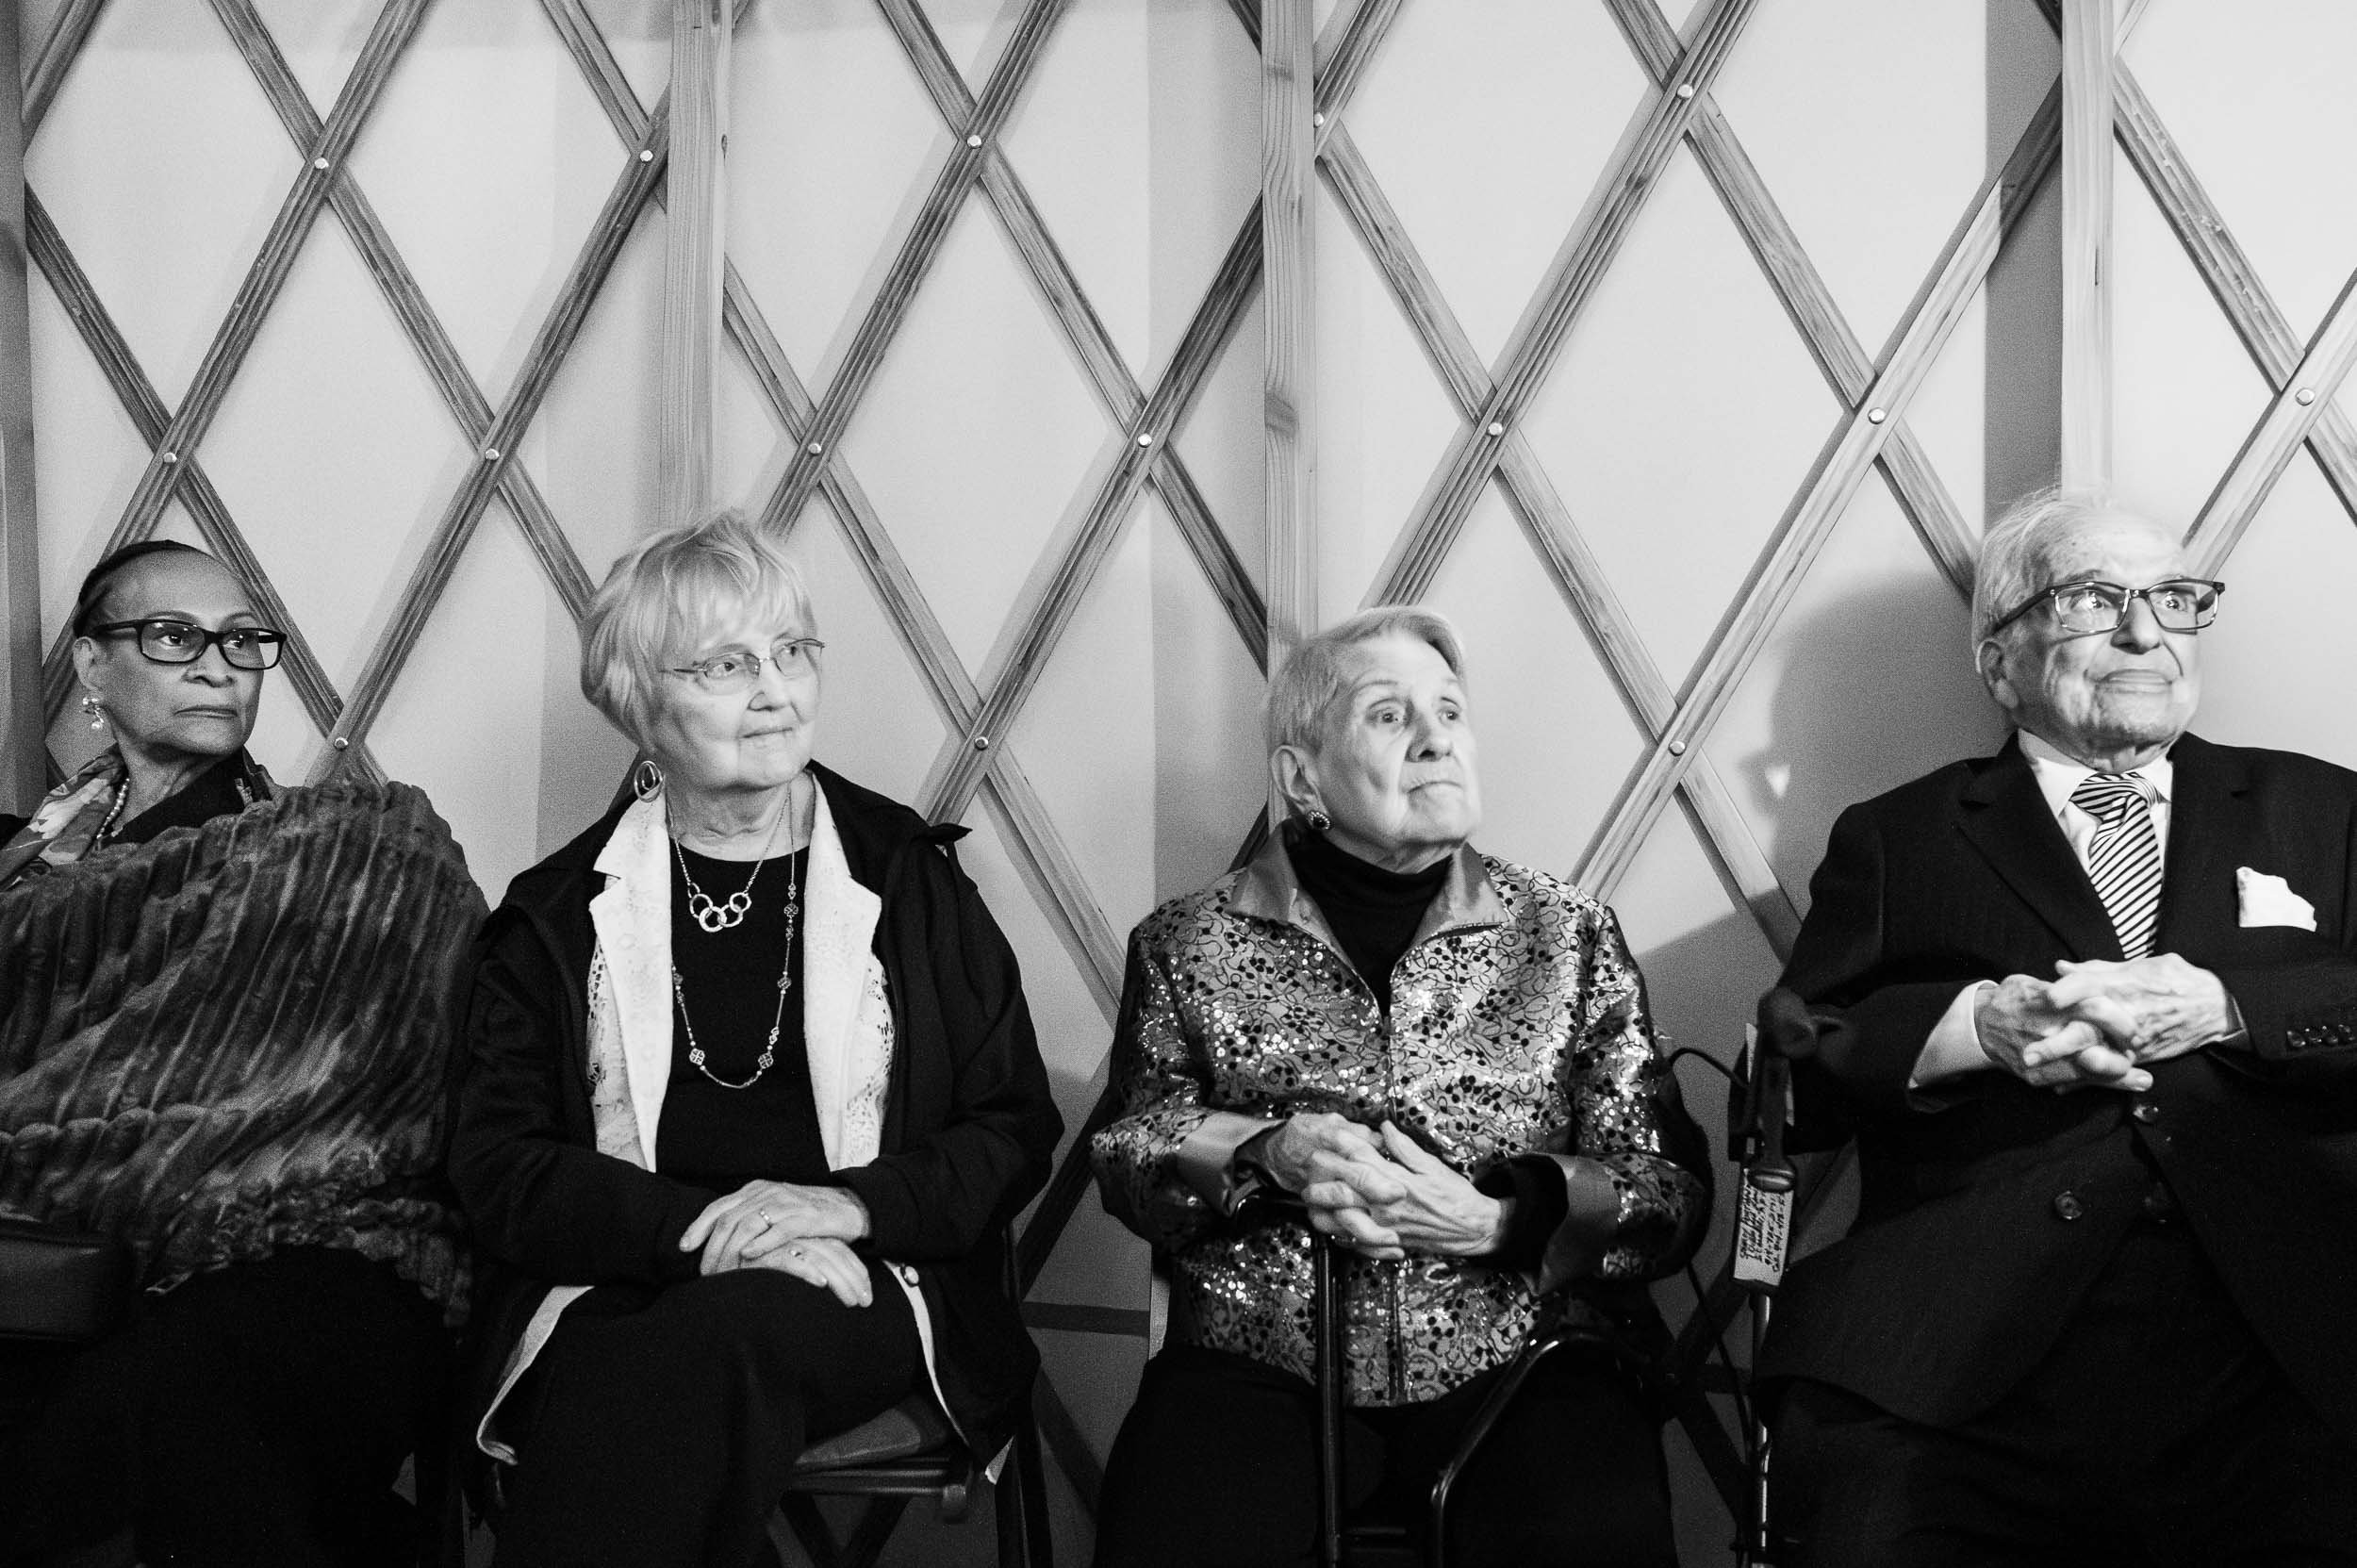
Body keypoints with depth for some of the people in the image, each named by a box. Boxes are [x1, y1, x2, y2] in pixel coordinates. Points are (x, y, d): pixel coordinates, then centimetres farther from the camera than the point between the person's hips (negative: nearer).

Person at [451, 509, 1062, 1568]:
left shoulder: (910, 879, 11)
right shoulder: (559, 913, 12)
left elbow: (1016, 1131, 8)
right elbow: (500, 1168, 4)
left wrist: (848, 1203, -12)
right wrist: (700, 1226, -14)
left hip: (858, 1285, 0)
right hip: (614, 1287, 0)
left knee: (721, 1340, -35)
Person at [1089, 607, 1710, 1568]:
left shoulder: (1569, 936, 9)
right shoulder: (1192, 942, 10)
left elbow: (1673, 1191, 5)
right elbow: (1126, 1154, 7)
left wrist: (1493, 1220, -13)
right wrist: (1270, 1152, -13)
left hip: (1525, 1363, 1)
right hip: (1260, 1370, 0)